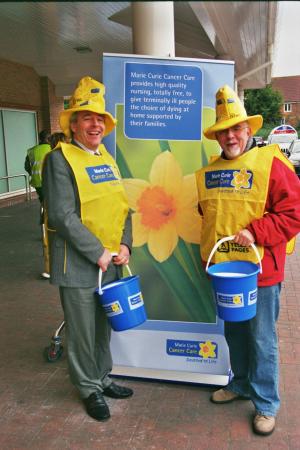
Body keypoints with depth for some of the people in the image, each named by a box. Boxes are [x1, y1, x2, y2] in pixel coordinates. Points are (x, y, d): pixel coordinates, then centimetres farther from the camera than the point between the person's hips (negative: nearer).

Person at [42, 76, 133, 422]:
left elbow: (122, 207, 11)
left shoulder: (106, 158, 11)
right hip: (78, 266, -6)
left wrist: (124, 244, -3)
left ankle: (102, 378, 39)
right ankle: (89, 389, 29)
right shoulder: (59, 159, -10)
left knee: (104, 327, 19)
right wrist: (98, 253, -17)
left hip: (111, 262, 7)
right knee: (82, 331, 9)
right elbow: (62, 216, -18)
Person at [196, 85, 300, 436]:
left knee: (261, 339, 6)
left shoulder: (270, 163, -10)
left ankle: (265, 403, 24)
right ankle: (241, 384, 41)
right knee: (234, 332, 20)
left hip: (260, 270, -6)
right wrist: (208, 255, 15)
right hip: (223, 269, 6)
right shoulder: (208, 172, 9)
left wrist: (256, 233, -21)